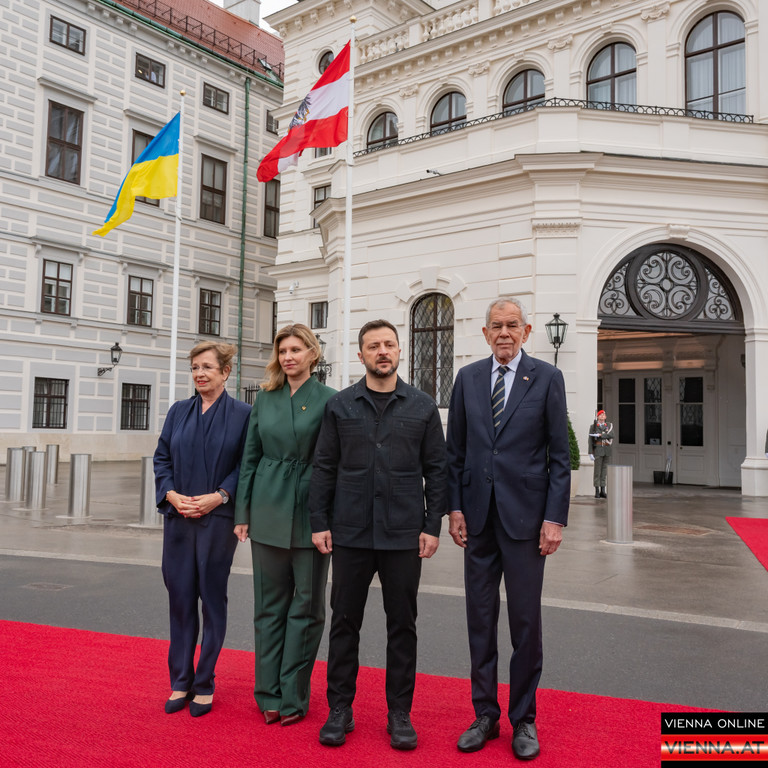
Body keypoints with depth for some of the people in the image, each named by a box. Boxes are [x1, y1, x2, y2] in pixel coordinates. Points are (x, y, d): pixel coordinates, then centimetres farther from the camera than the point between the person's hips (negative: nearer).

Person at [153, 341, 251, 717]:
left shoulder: (242, 414, -1)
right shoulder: (178, 411, 11)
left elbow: (246, 465, -4)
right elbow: (161, 458, 9)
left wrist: (218, 496, -15)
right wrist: (171, 494, -6)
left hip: (218, 519, -3)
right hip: (178, 518, 4)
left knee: (212, 598, 4)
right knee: (180, 597, 8)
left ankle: (204, 685, 18)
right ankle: (181, 682, 23)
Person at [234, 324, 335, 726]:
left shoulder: (328, 400, -4)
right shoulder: (264, 398, 8)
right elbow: (250, 457, 10)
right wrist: (242, 512, 7)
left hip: (310, 512, -3)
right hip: (268, 510, 4)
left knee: (307, 604, 6)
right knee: (269, 603, 11)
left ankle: (293, 697, 18)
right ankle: (269, 695, 23)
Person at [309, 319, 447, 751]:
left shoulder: (423, 406, 4)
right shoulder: (340, 406, 5)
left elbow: (436, 469, 4)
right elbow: (324, 468, 5)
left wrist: (433, 526, -3)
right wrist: (319, 522, -1)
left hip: (403, 535, 0)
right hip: (350, 533, 1)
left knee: (402, 625, 9)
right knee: (345, 621, 8)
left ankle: (400, 713, 23)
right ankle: (340, 710, 24)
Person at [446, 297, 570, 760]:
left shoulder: (547, 378, -1)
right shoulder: (468, 378, 7)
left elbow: (559, 455, -2)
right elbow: (456, 451, 9)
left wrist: (555, 518, -8)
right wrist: (455, 507, 2)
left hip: (526, 515, -2)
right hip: (478, 516, 3)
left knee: (526, 620, 6)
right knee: (480, 617, 11)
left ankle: (524, 720, 24)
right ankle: (485, 715, 26)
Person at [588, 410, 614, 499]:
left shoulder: (609, 426, 10)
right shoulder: (593, 426, 3)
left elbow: (611, 435, -10)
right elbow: (590, 440, -1)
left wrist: (600, 435, -19)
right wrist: (591, 453, -8)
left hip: (607, 451, 3)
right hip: (598, 449, -3)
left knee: (604, 470, 5)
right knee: (597, 471, -4)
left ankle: (602, 491, 10)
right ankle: (597, 492, 1)